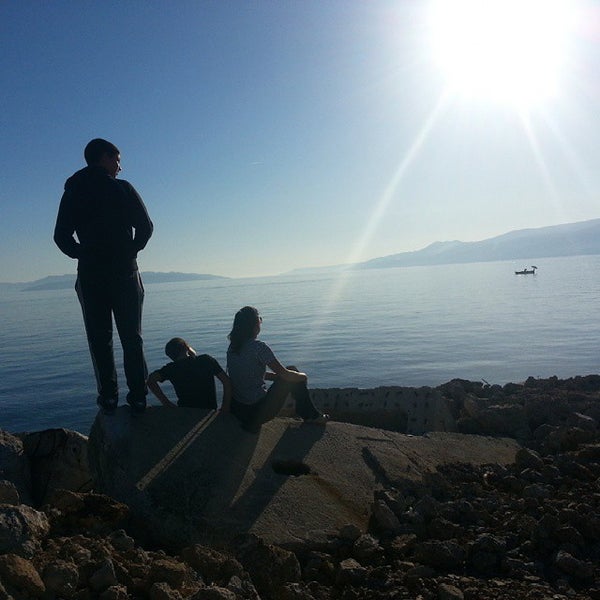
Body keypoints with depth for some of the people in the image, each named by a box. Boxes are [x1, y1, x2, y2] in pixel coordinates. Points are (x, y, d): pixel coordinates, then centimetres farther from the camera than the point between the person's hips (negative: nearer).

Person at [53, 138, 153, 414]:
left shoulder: (72, 192, 8)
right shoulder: (122, 188, -1)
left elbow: (61, 236, 4)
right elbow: (145, 226, -7)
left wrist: (84, 254, 14)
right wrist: (131, 250, 6)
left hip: (90, 275, 2)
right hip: (125, 273, -2)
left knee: (99, 339, 8)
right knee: (131, 337, 5)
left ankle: (108, 396, 6)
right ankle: (138, 396, 5)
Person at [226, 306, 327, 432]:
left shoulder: (232, 347, 3)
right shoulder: (258, 347, -21)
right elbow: (285, 375, -15)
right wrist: (303, 376, 5)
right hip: (256, 412, -7)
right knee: (294, 374, 6)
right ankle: (311, 415, 22)